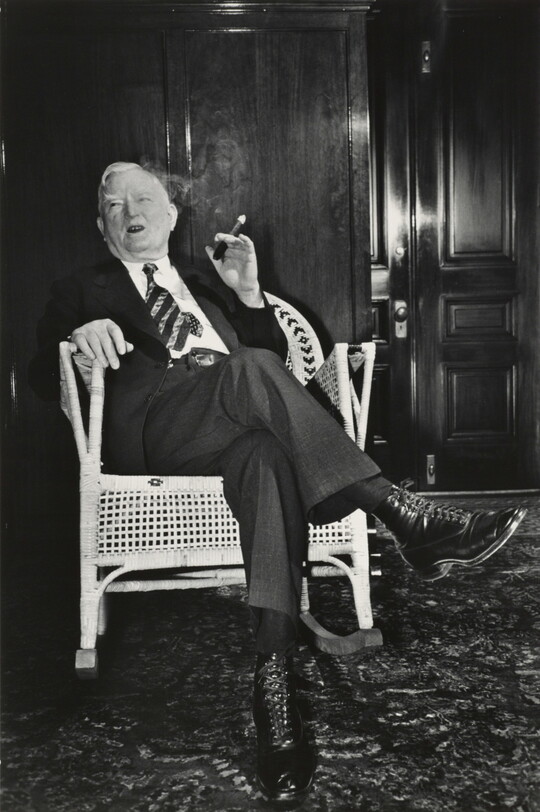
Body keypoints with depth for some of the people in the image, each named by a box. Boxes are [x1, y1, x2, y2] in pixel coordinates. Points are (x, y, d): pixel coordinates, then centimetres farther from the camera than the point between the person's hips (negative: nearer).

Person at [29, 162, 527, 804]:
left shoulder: (205, 285, 33)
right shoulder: (83, 292, 24)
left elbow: (274, 356, 25)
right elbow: (41, 382, 10)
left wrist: (247, 292, 9)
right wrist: (78, 334, -11)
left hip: (238, 424, 3)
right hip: (153, 432, -2)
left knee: (265, 454, -35)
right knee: (251, 369, -33)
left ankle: (274, 678, -43)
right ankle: (403, 516, -35)